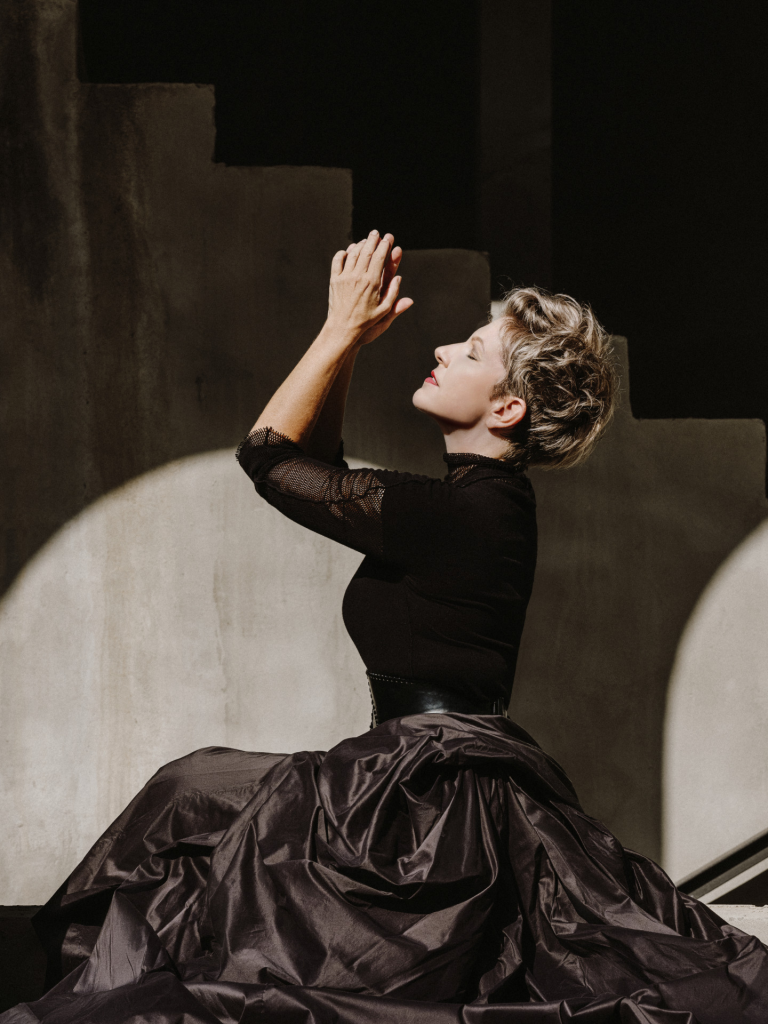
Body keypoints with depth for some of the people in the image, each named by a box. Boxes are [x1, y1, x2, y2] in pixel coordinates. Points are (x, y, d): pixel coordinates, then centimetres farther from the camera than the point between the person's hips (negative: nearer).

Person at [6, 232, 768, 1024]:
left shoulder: (456, 514, -21)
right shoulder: (485, 500, 8)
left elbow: (269, 454, -14)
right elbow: (320, 467, 18)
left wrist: (344, 329, -8)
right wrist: (348, 334, 11)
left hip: (431, 803, -10)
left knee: (185, 797, 0)